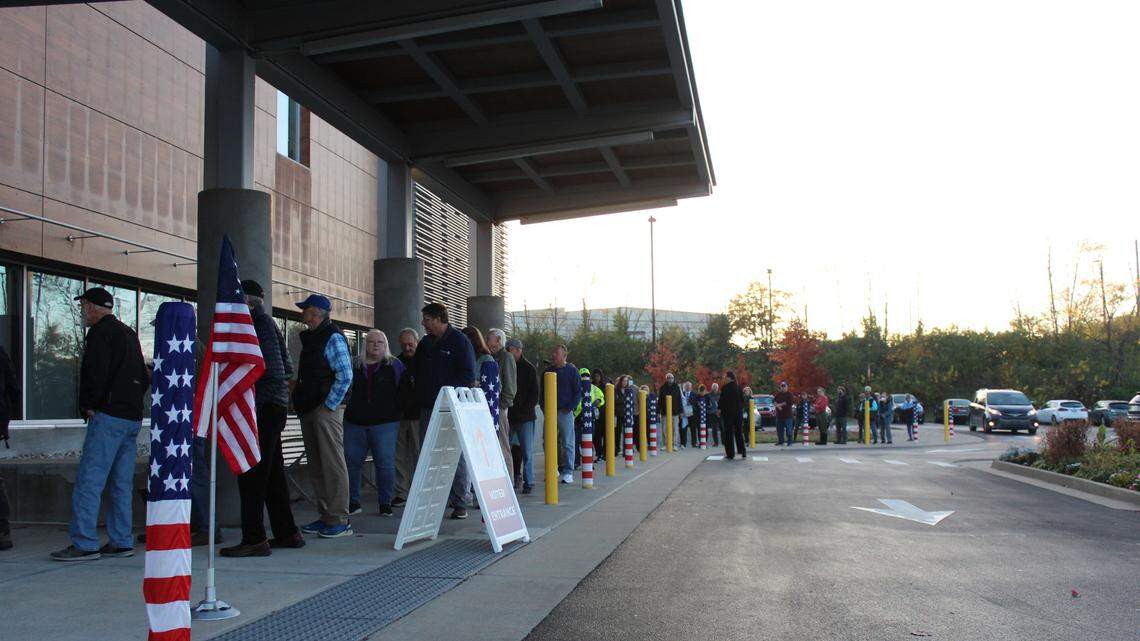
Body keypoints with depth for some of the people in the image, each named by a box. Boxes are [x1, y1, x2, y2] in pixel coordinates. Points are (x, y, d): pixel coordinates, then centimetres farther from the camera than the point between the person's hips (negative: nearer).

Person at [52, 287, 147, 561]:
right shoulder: (129, 333, 22)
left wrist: (88, 406, -5)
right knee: (121, 484, 10)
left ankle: (84, 543, -8)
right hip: (133, 416, 9)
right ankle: (121, 542, 11)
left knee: (88, 480, -7)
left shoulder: (100, 332, -6)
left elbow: (95, 372, -16)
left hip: (108, 416, -9)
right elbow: (142, 377, 23)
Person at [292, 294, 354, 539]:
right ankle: (326, 516, 19)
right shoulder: (309, 338, 18)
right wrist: (299, 402, 16)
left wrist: (328, 406, -16)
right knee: (316, 467, 12)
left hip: (327, 409, -9)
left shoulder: (333, 337, -9)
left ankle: (340, 521, -4)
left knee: (332, 464, -7)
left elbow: (345, 376, -17)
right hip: (308, 410, 9)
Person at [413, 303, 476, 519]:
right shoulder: (425, 343, 15)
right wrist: (420, 395, 9)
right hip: (428, 408, 6)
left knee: (457, 457, -3)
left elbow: (468, 374, -9)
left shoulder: (459, 341, -4)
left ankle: (460, 504, 1)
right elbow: (417, 372, 24)